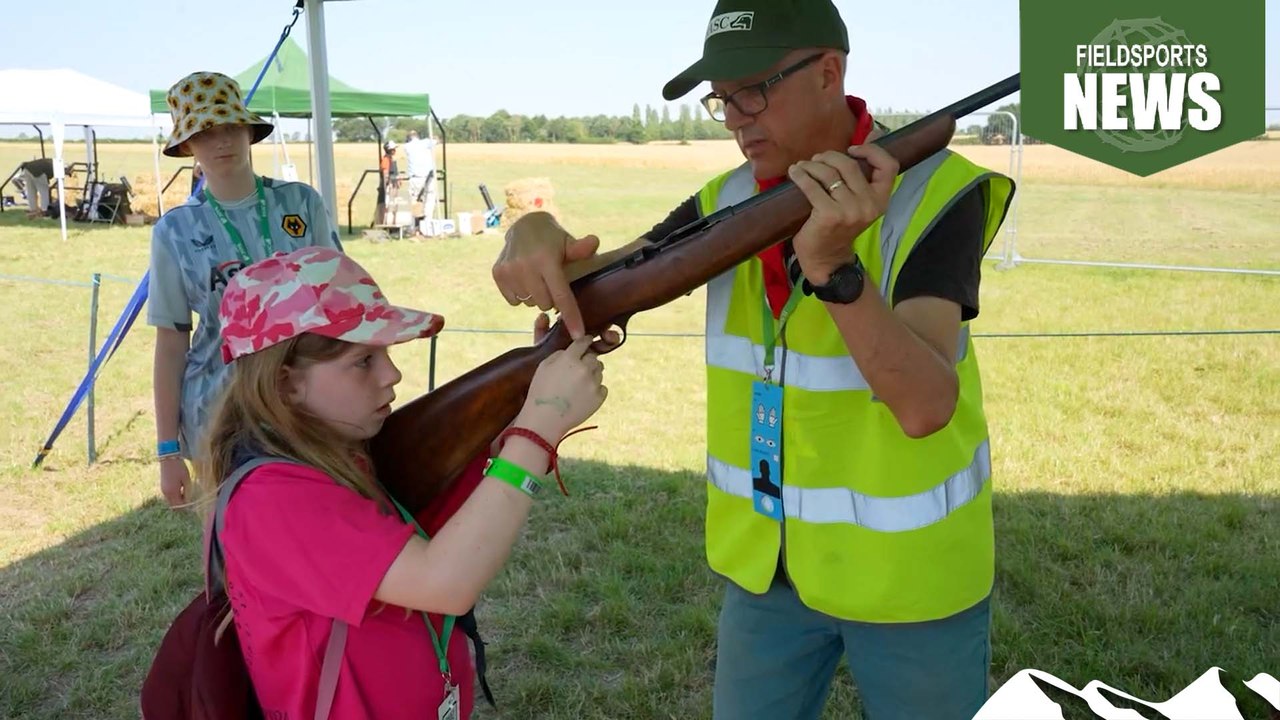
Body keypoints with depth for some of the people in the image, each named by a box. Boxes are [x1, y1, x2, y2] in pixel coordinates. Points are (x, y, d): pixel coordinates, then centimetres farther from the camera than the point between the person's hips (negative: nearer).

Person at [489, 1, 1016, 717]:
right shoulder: (730, 200, -3)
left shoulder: (935, 192, -19)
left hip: (908, 563, -4)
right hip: (766, 556, 4)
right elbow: (596, 288, -5)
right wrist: (537, 241, -27)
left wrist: (833, 265, -45)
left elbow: (926, 406, -30)